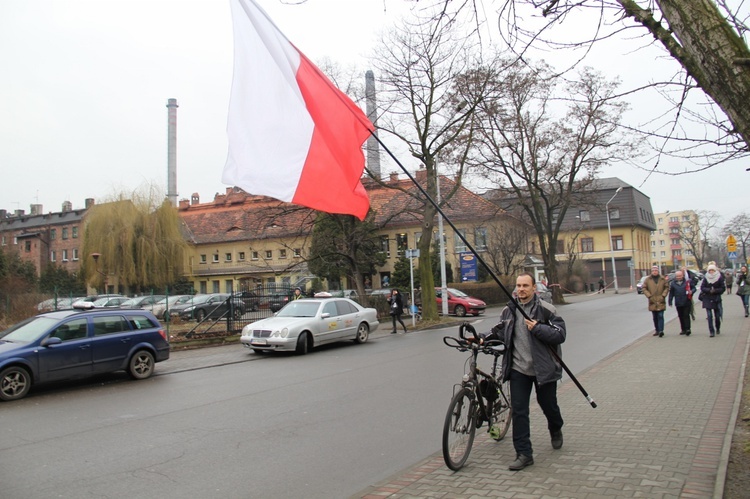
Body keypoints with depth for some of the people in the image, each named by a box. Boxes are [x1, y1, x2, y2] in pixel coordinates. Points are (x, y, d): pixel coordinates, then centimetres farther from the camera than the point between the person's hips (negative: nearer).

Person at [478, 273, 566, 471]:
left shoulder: (546, 309, -9)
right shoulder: (509, 311, 5)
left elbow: (560, 334, -13)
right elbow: (499, 331, 19)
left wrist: (537, 328, -24)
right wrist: (484, 338, 3)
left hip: (543, 368, -3)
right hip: (518, 368, 3)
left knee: (548, 405, 15)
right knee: (518, 410, -2)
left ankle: (556, 430, 49)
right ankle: (524, 453, 5)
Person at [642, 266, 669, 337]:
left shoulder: (663, 279, 2)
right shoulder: (648, 280, 3)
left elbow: (667, 287, 6)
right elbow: (644, 289, 3)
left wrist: (663, 295, -6)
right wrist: (649, 296, -8)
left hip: (661, 302, -2)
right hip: (652, 302, 2)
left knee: (660, 316, -8)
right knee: (655, 317, 10)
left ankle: (661, 330, -11)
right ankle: (657, 330, 20)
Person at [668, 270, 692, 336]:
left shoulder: (687, 281, 0)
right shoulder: (673, 283, 6)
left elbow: (693, 288, 8)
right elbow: (671, 293, 10)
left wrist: (691, 291, -15)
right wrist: (670, 302, 6)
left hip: (686, 302, -3)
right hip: (678, 303, 3)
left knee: (686, 316, -5)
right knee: (681, 316, 10)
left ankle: (687, 329, -3)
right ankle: (683, 329, 19)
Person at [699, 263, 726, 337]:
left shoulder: (720, 278, -3)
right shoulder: (706, 278, 0)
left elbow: (723, 288, -3)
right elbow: (702, 288, -1)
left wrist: (715, 290, -17)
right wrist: (709, 290, -18)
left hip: (716, 299, 0)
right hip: (707, 299, 0)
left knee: (717, 316, 8)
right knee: (709, 316, -7)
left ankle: (718, 329, 32)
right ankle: (711, 331, -4)